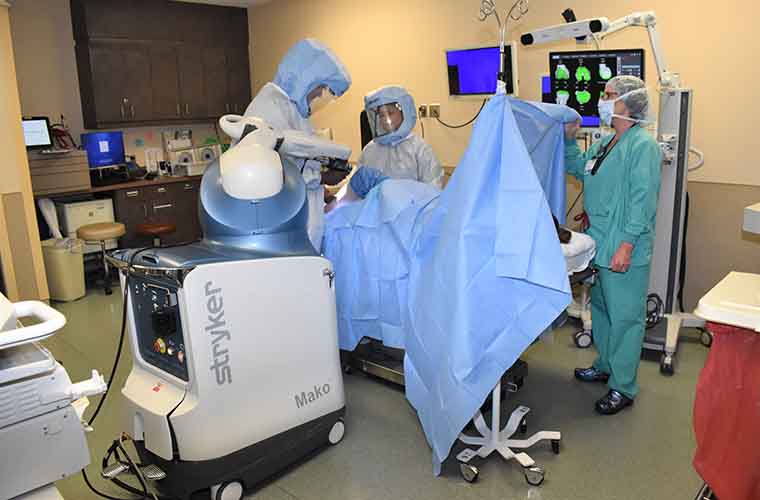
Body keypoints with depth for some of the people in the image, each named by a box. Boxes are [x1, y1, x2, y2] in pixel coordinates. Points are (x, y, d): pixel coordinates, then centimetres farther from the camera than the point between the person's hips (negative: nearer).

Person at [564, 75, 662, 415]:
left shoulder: (643, 145, -15)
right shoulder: (605, 143, 13)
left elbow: (643, 200, -21)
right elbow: (577, 169, 25)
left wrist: (627, 245, -24)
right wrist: (569, 139, 11)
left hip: (623, 250, -10)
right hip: (599, 243, 10)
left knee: (624, 317, 1)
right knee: (601, 308, 21)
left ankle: (623, 387, 14)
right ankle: (606, 366, 39)